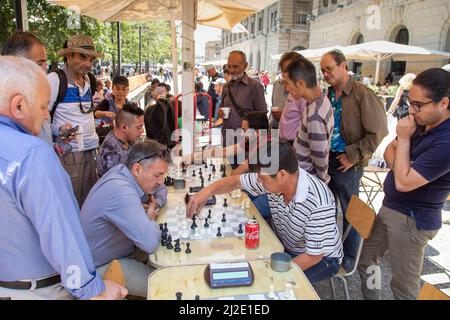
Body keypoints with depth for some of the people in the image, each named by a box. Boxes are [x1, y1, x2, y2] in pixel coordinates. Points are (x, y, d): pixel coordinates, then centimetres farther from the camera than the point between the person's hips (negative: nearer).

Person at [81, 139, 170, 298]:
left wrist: (151, 206, -12)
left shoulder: (122, 170, -8)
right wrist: (150, 218, -17)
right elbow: (150, 244, -38)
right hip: (102, 266, -9)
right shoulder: (120, 192, -34)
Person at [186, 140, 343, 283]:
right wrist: (207, 191, -22)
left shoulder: (318, 203, -36)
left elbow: (314, 256, -26)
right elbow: (235, 181, -4)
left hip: (321, 258, -5)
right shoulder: (272, 179, -18)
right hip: (285, 247, 6)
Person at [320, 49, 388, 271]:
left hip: (346, 164, -6)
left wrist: (352, 156, -15)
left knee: (349, 211, 9)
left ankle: (350, 256, 28)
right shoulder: (328, 95, 8)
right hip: (326, 159, 7)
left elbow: (378, 133, -16)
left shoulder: (363, 95, -14)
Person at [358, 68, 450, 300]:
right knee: (365, 260, 22)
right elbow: (389, 150, 12)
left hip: (411, 220, -9)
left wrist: (404, 139, -18)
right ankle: (370, 297, 41)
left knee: (404, 287, 4)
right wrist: (401, 168, -10)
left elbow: (403, 182, -26)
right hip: (390, 207, 9)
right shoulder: (421, 123, 1)